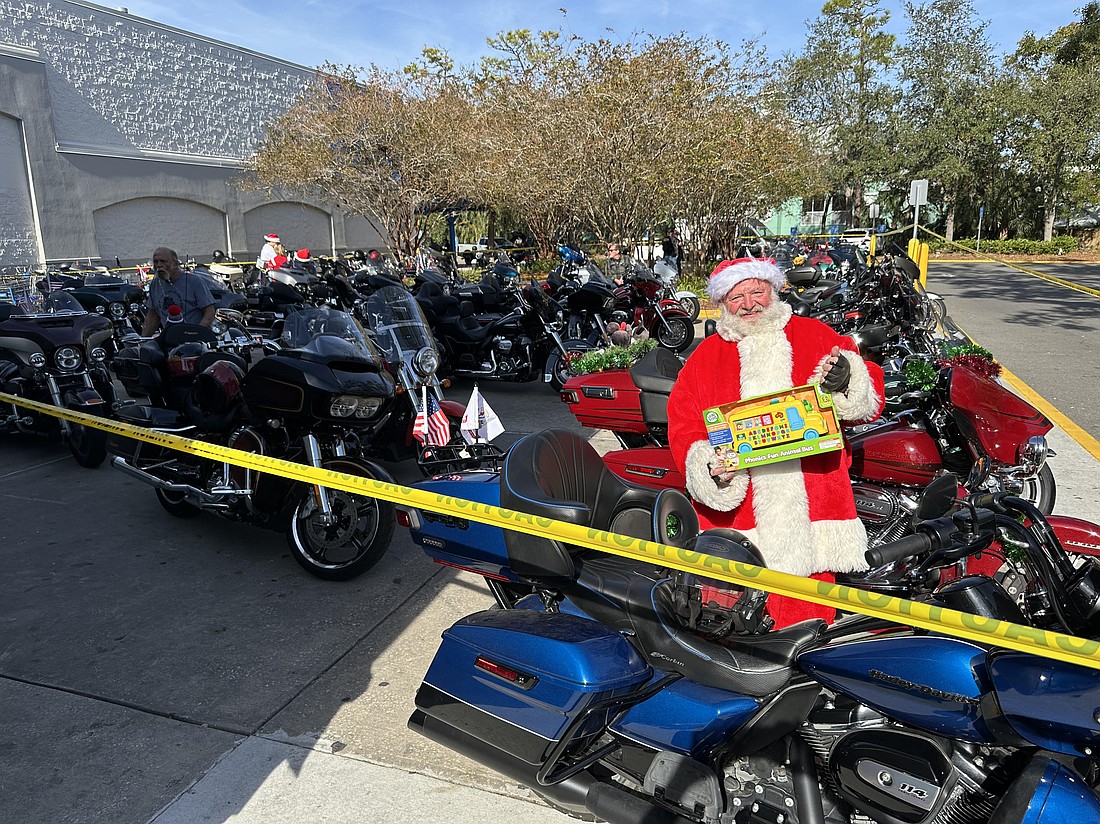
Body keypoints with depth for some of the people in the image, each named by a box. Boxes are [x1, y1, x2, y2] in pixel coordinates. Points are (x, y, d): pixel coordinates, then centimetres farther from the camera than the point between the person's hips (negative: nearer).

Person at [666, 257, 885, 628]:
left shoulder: (816, 336, 12)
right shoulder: (705, 357, 13)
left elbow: (872, 399, 12)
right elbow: (683, 424, 8)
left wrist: (848, 380, -10)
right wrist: (707, 466, -11)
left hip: (814, 497, 0)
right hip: (734, 506, 0)